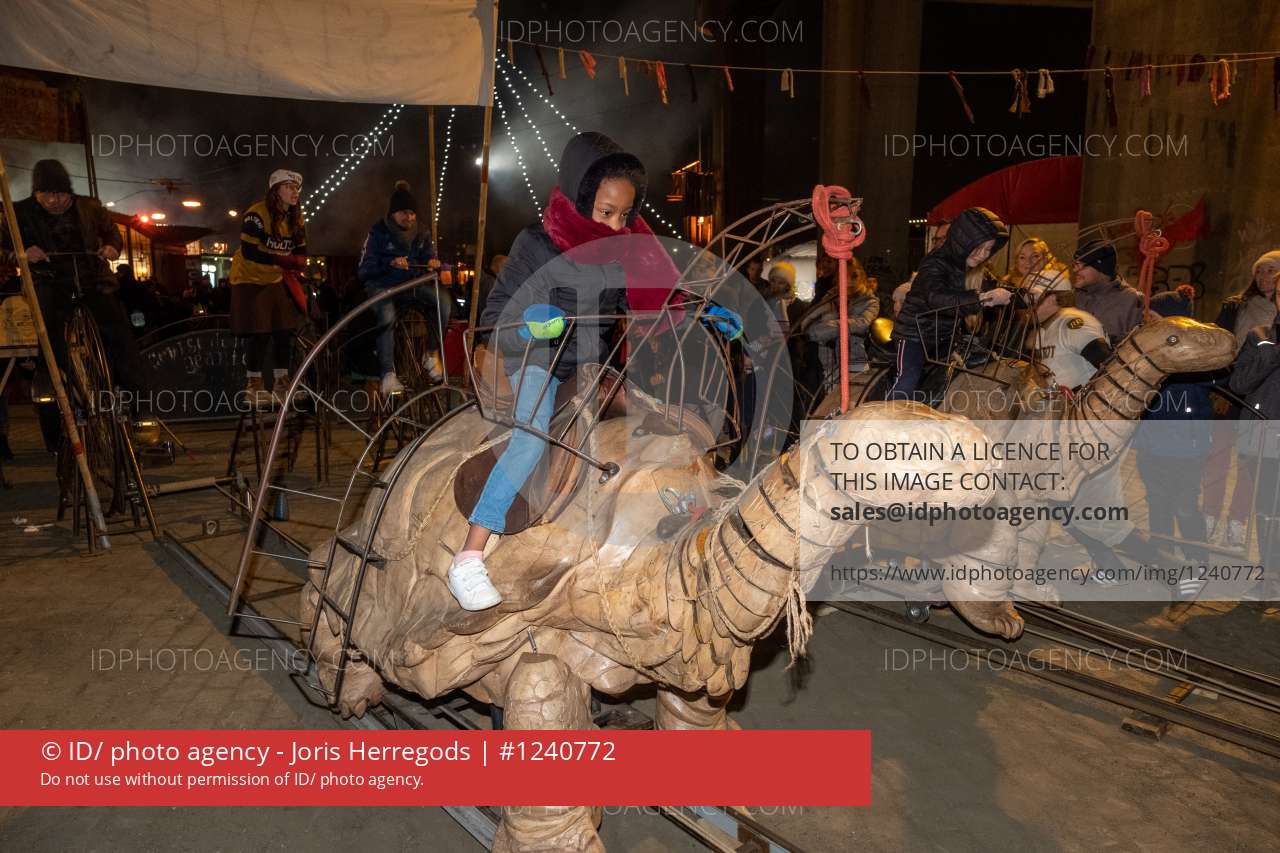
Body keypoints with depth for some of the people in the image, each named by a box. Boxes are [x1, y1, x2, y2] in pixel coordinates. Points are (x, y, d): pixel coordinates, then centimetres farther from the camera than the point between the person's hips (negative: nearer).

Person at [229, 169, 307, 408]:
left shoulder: (295, 218, 2)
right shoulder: (256, 214, -19)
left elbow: (300, 252, 4)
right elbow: (249, 251, -26)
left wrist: (296, 266, -19)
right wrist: (283, 260, -32)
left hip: (277, 280, 6)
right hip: (251, 280, -6)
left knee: (284, 330, 3)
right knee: (258, 333, -5)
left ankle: (281, 383, 13)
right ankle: (254, 385, 9)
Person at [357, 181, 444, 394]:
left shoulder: (422, 231, 6)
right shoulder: (379, 232, -6)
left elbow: (429, 256, 18)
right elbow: (364, 270, -10)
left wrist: (433, 263, -9)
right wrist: (390, 264, -27)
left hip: (412, 283, 4)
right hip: (382, 285, -4)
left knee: (444, 300, -25)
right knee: (387, 315, -37)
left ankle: (432, 354, -10)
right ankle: (388, 375, -33)